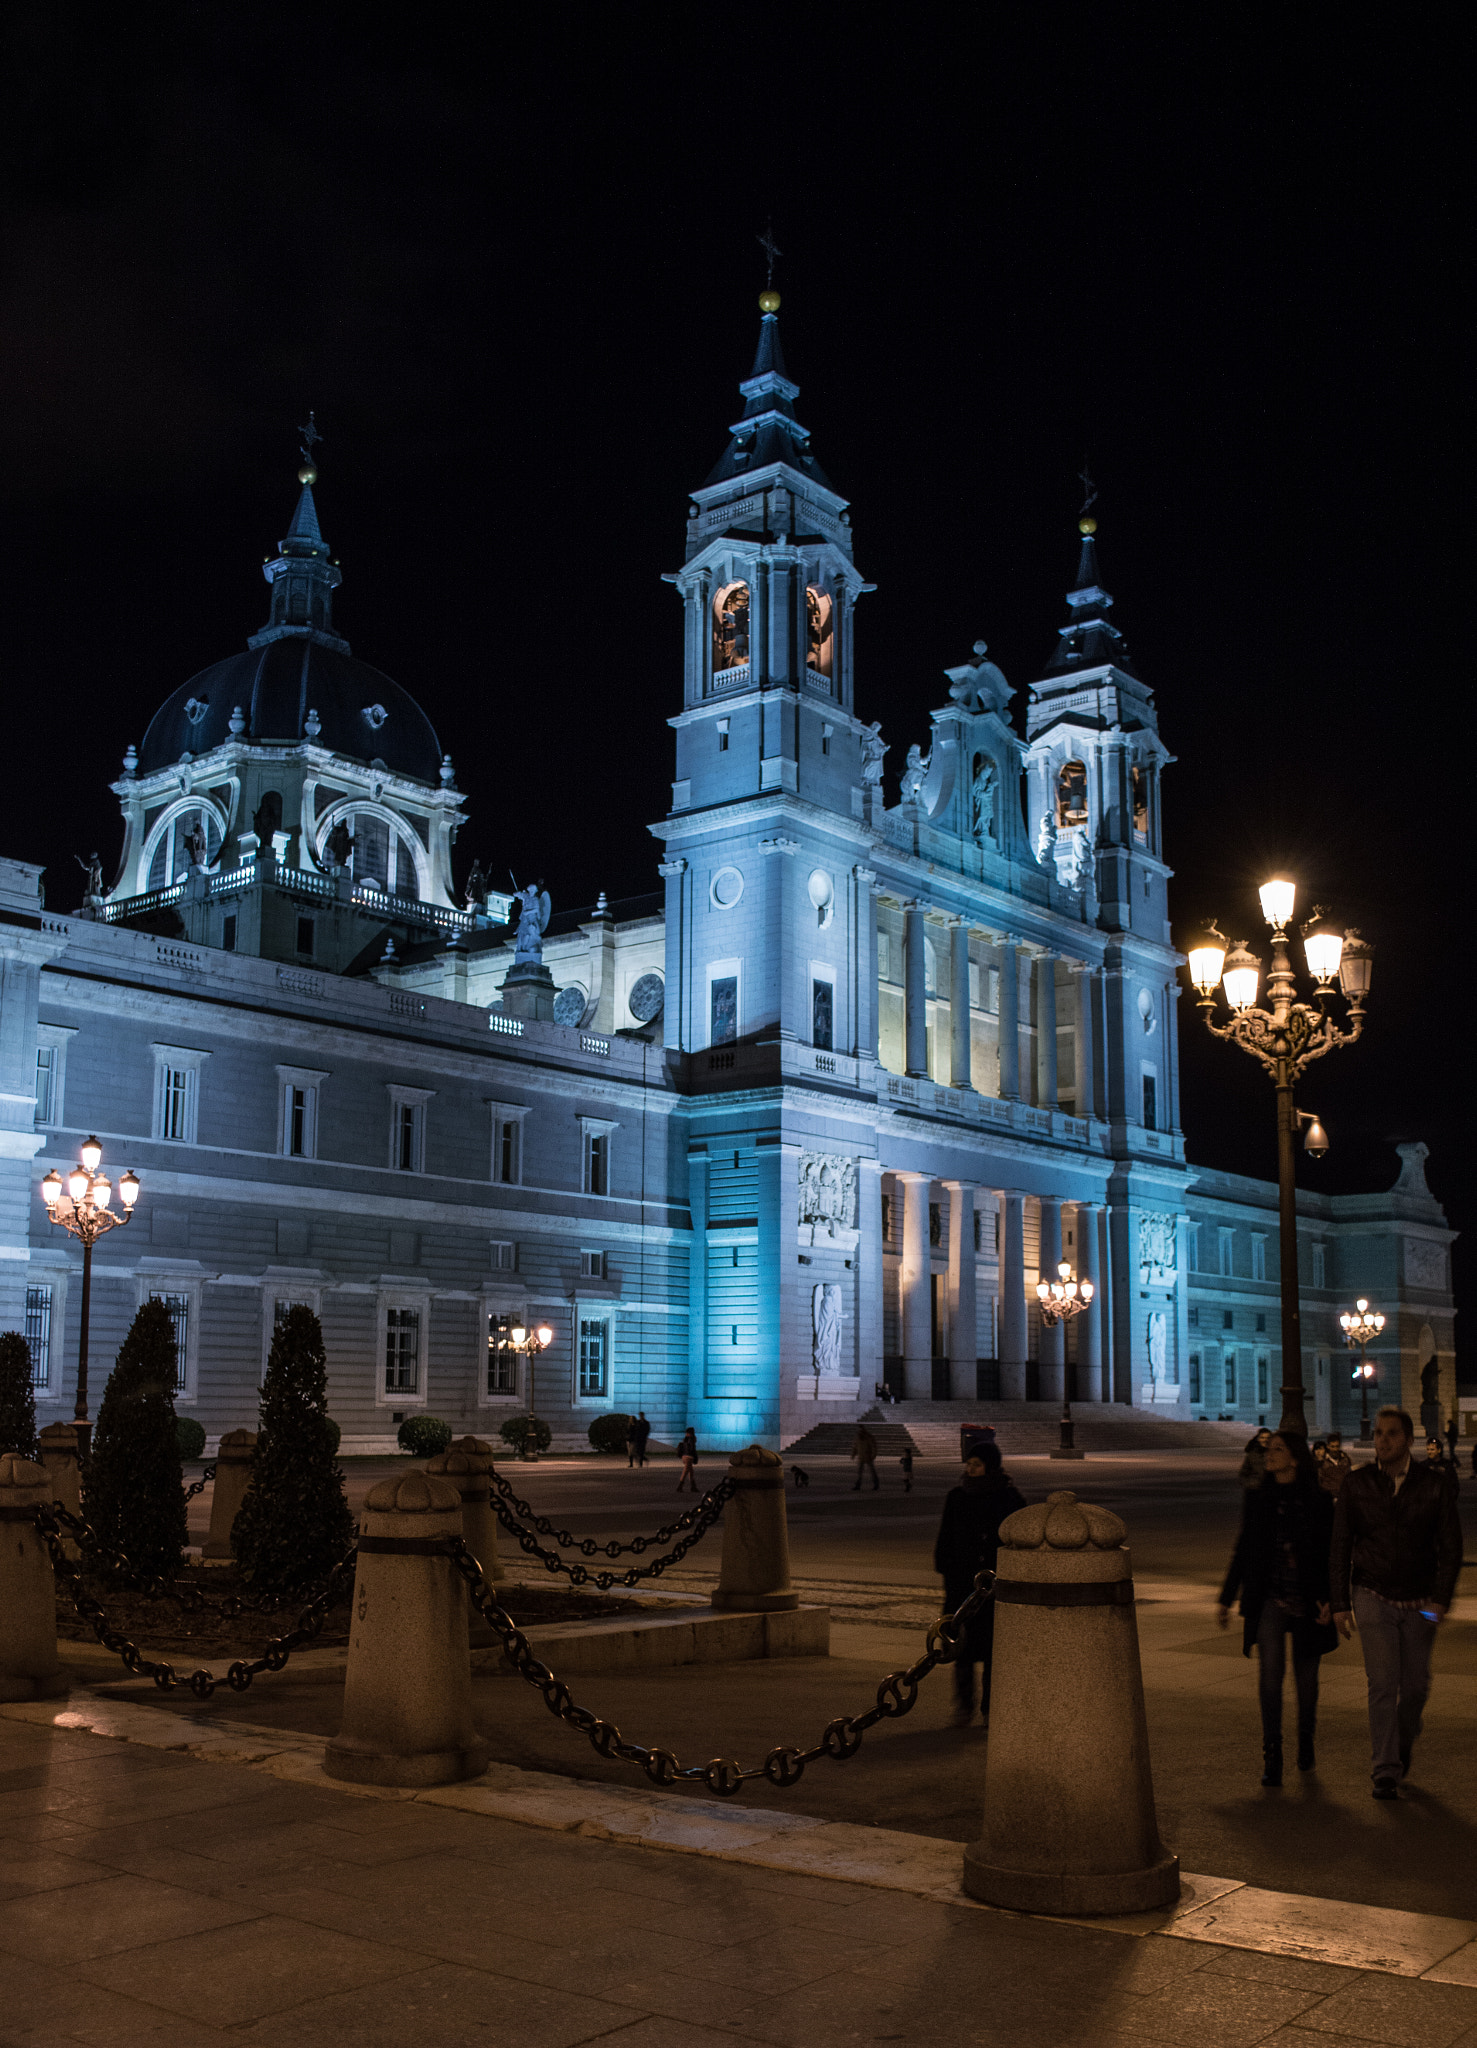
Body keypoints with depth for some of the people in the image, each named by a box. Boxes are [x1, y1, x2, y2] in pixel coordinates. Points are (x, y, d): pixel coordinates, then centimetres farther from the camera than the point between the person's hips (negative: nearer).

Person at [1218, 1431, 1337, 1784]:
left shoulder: (1319, 1501, -2)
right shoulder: (1256, 1499, 5)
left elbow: (1331, 1554, 0)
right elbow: (1243, 1550, 13)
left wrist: (1329, 1598, -11)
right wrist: (1226, 1599, 14)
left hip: (1307, 1601, -1)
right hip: (1268, 1599, 1)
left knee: (1306, 1677, 10)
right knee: (1271, 1672, -11)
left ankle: (1305, 1741, 34)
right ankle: (1271, 1755, -6)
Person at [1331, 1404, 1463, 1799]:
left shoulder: (1434, 1484, -4)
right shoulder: (1356, 1485, -4)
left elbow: (1450, 1545, -1)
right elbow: (1340, 1547, 1)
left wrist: (1441, 1599, -11)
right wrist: (1340, 1603, -2)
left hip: (1420, 1602, 1)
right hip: (1373, 1598, -1)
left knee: (1416, 1685, 8)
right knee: (1382, 1683, -9)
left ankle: (1402, 1746, 36)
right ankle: (1385, 1772, -2)